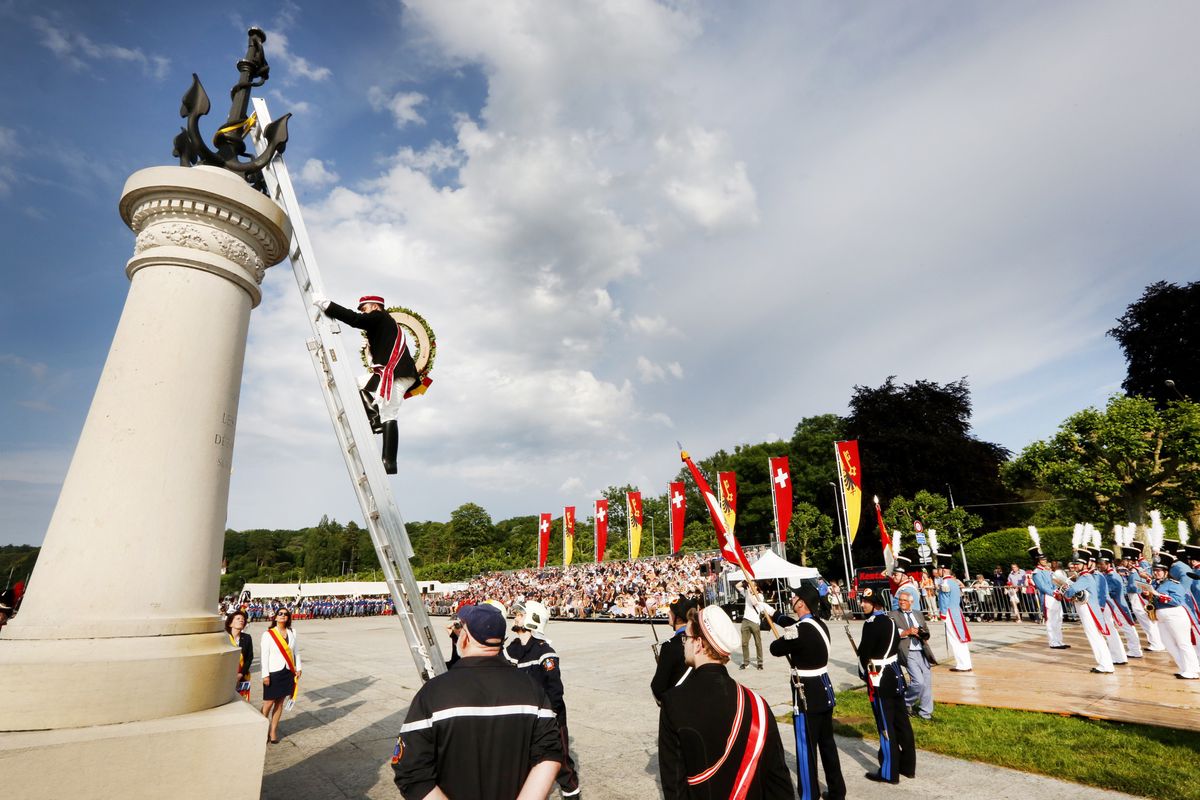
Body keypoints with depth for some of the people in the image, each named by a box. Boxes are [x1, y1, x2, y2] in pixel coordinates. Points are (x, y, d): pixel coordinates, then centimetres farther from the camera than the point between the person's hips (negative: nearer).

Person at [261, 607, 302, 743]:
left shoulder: (292, 632, 5)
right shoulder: (268, 634, -7)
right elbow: (265, 656, -8)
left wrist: (298, 668, 6)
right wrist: (265, 675, -10)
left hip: (288, 672, 4)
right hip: (273, 673, -4)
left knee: (279, 702, 10)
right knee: (269, 703, -1)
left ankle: (273, 731, 22)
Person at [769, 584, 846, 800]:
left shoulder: (800, 630, -26)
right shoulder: (819, 623, 1)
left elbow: (775, 649, -13)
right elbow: (792, 622, 18)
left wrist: (783, 641, 9)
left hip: (807, 695, -9)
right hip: (824, 690, 9)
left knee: (806, 748, 4)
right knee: (827, 743, 21)